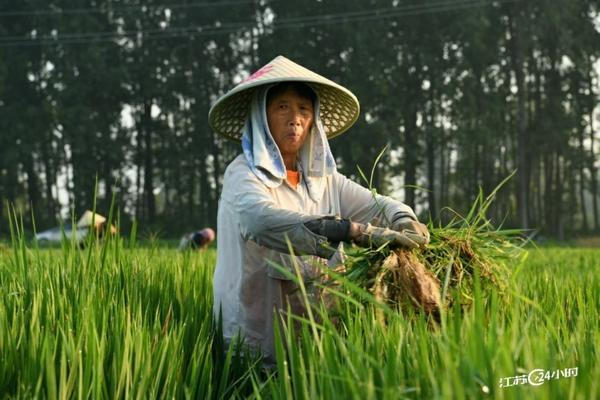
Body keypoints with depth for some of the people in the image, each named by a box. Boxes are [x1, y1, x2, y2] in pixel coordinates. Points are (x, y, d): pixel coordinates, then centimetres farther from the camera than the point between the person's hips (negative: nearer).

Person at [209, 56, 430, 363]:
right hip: (261, 341, -6)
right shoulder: (243, 174, -5)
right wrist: (355, 231, -33)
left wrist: (406, 222, -17)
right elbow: (263, 219, -25)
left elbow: (378, 205, 7)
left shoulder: (323, 178, 14)